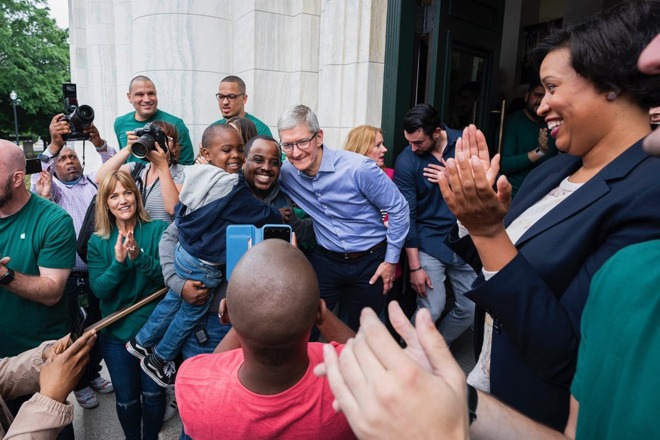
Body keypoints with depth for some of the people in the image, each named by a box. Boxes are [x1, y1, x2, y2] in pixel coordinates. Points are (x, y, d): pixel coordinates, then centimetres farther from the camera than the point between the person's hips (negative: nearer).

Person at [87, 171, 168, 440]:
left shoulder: (159, 230, -9)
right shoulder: (98, 242, -1)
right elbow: (98, 290, -8)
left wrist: (139, 257, -28)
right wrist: (119, 262, -24)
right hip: (116, 332, 2)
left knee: (153, 394, 11)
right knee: (126, 399, 15)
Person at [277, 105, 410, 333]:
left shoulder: (359, 168, -22)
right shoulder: (286, 173, -9)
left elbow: (398, 208, -11)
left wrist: (391, 260, -8)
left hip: (370, 262, -2)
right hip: (325, 260, 3)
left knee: (353, 334, 15)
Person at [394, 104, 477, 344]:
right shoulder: (406, 162, -11)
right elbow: (407, 216, -10)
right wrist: (414, 266, -10)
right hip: (428, 244, -3)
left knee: (471, 309, 6)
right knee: (432, 310, -8)